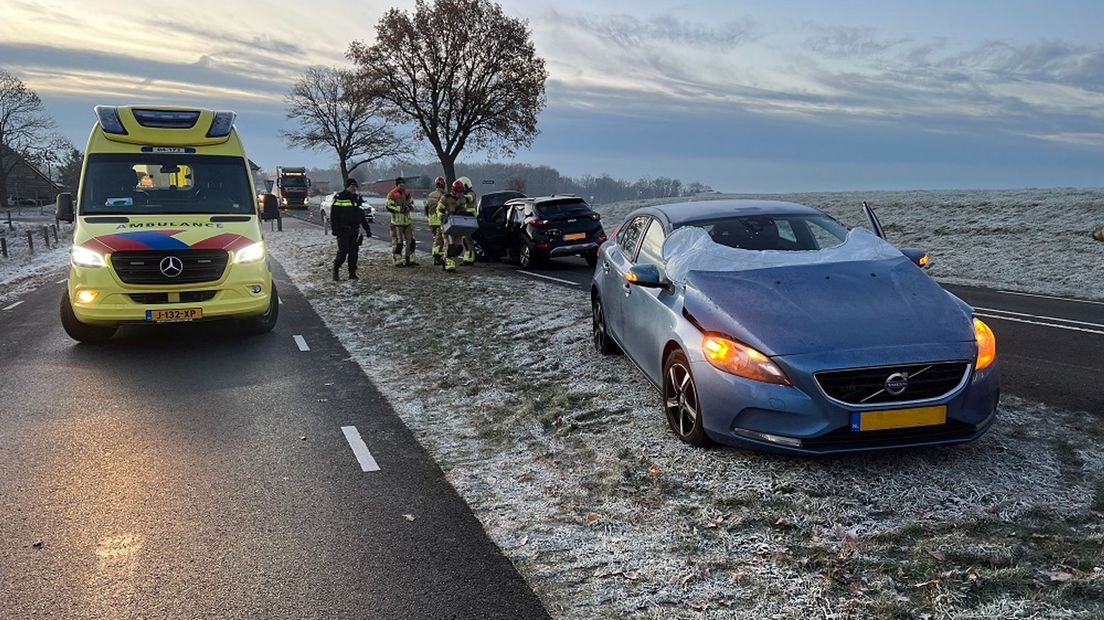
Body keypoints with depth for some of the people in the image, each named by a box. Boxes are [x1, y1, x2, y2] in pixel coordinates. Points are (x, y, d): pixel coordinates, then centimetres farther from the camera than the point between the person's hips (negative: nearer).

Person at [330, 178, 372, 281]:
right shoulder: (339, 198, -3)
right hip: (343, 230, -6)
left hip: (355, 231, 6)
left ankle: (352, 273, 10)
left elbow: (362, 216, 22)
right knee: (343, 251, -10)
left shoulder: (358, 199, 17)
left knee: (354, 252, 3)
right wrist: (335, 229, -15)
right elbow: (333, 215, -7)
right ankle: (335, 270, 7)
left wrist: (367, 229, 17)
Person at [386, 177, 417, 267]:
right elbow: (389, 207, -14)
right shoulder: (392, 194, -9)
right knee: (397, 242, -4)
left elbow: (412, 203, 18)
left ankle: (408, 260, 19)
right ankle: (398, 261, 4)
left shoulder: (407, 193, 11)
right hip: (397, 222, -7)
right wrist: (400, 209, -20)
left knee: (410, 241, 9)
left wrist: (409, 207, -6)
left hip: (407, 221, 7)